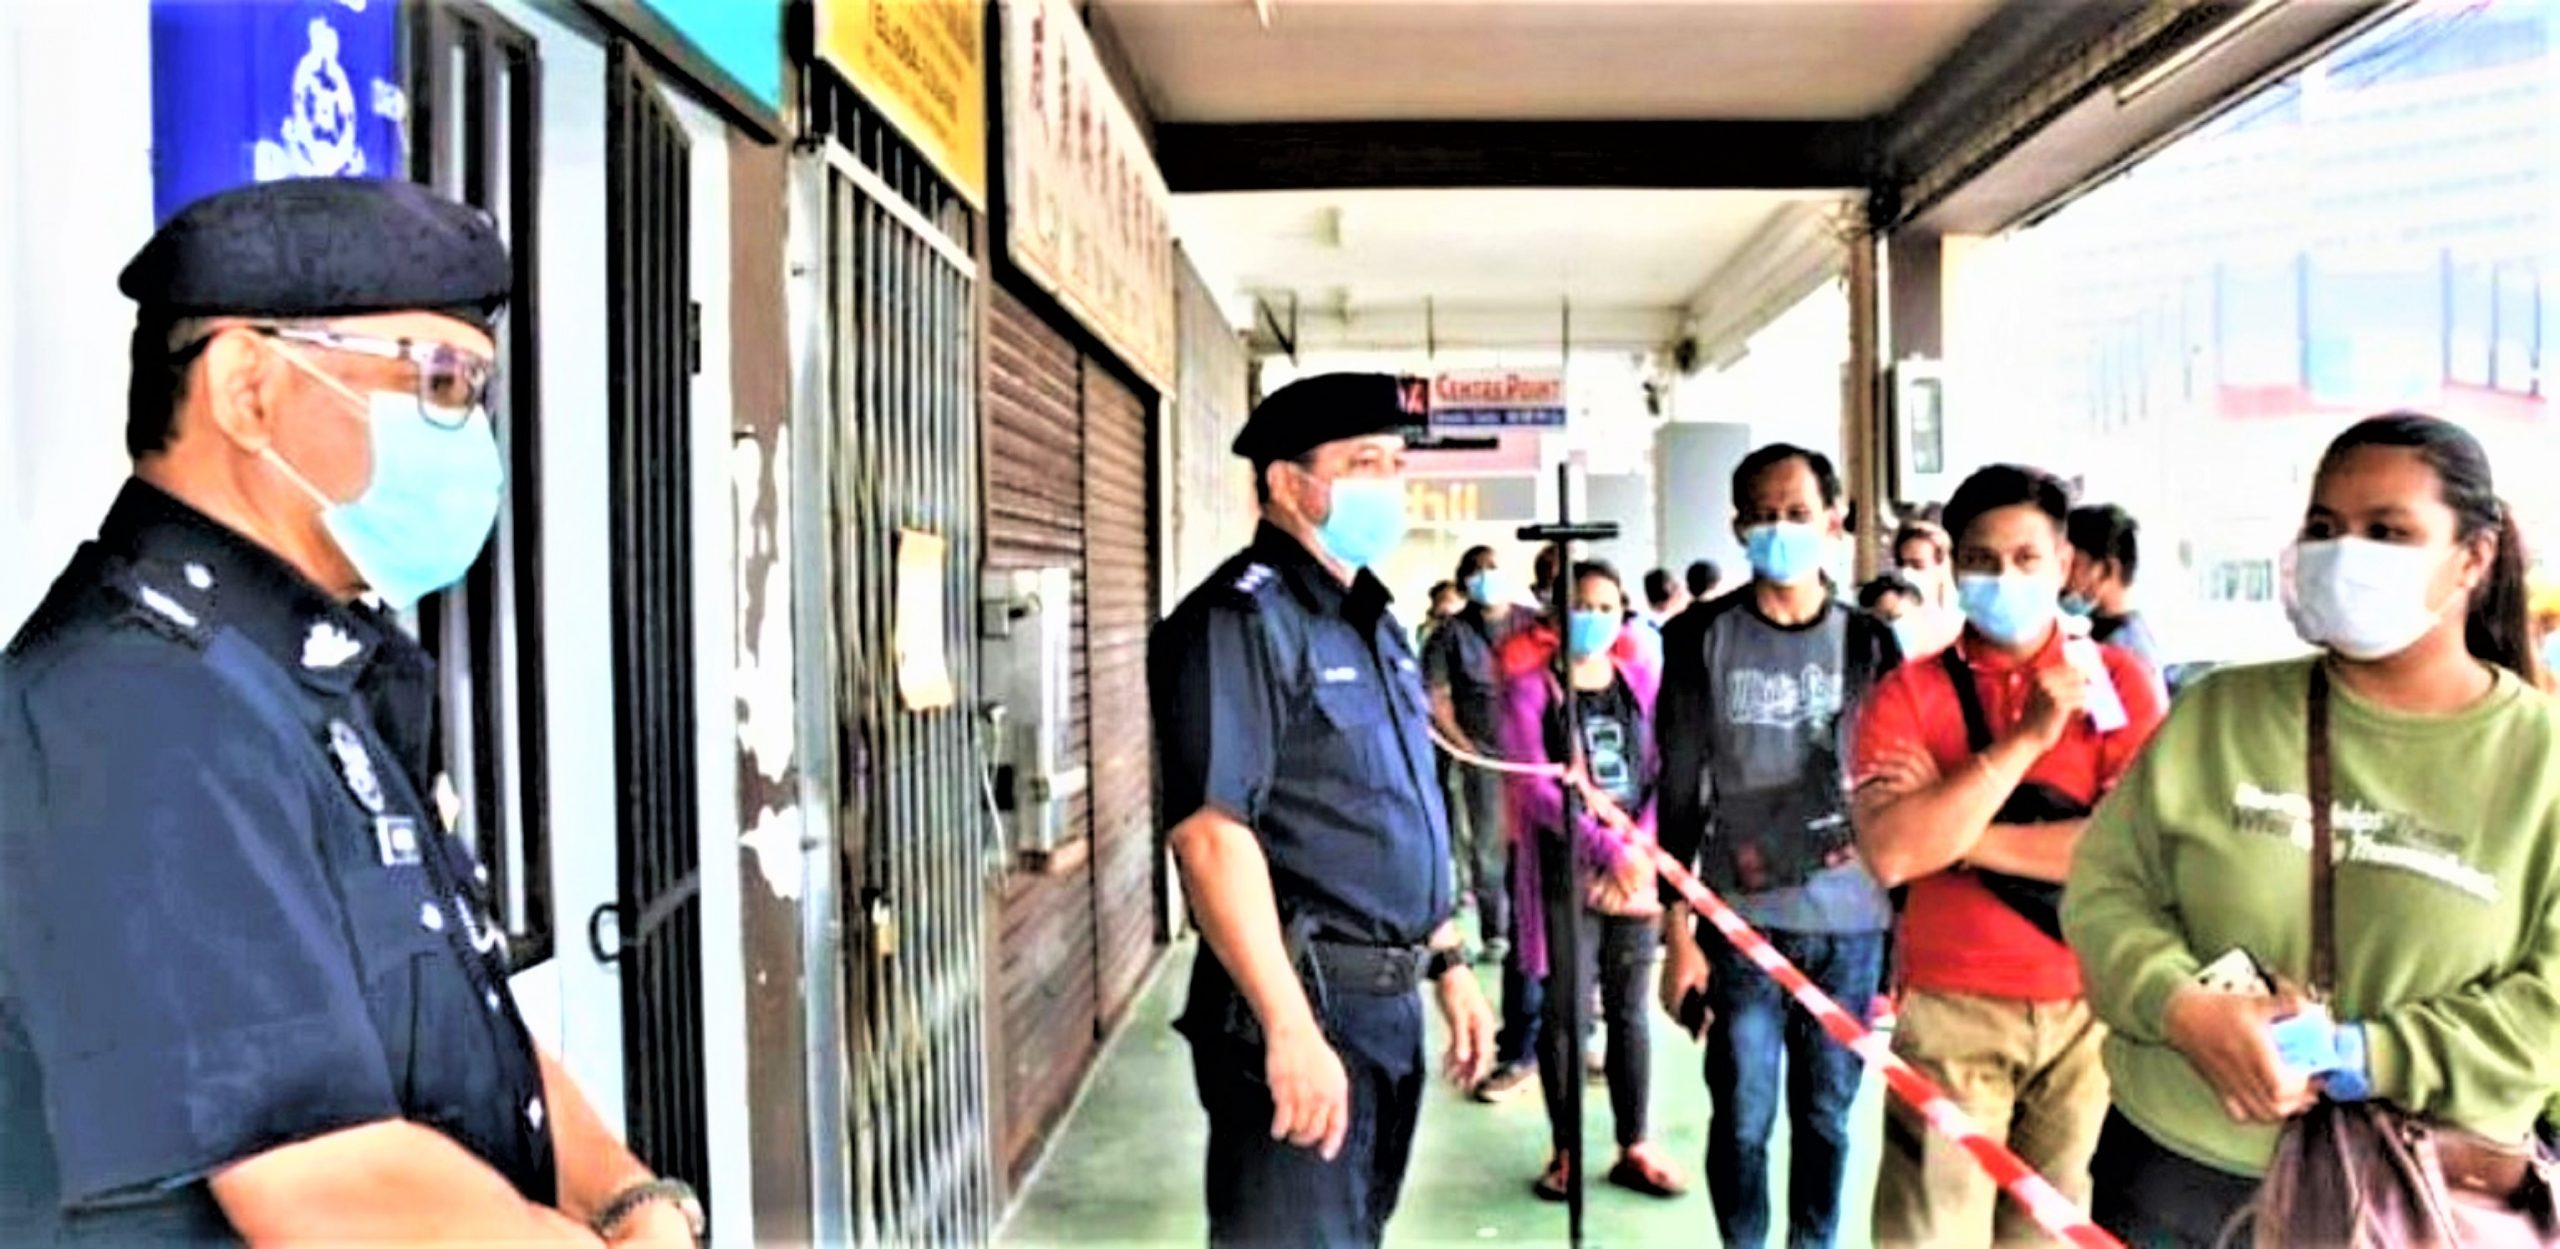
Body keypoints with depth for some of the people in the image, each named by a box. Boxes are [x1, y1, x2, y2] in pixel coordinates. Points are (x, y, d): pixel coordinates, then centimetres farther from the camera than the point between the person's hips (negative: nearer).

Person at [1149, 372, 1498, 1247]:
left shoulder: (1371, 622, 14)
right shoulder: (1239, 620, -15)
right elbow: (1211, 833, -25)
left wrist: (1447, 961, 19)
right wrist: (1290, 1029, -28)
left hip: (1390, 1001, 9)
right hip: (1302, 1004, -9)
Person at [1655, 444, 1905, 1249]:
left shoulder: (1869, 642, 6)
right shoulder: (1705, 638, 0)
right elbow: (1680, 791, 0)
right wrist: (1677, 931, -3)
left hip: (1852, 923, 2)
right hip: (1743, 923, -2)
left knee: (1827, 1115, 9)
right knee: (1744, 1119, 3)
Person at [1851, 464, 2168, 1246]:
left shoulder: (2117, 681, 2)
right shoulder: (1910, 692, 0)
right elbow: (1890, 852, -15)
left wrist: (1956, 830, -12)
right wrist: (2025, 739, -16)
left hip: (2089, 1010, 1)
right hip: (1950, 1008, -1)